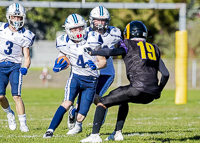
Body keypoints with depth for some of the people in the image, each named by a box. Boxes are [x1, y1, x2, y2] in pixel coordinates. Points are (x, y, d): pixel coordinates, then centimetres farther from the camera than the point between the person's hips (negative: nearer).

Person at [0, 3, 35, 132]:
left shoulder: (25, 35, 0)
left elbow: (27, 57, 1)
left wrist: (25, 68, -17)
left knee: (16, 96, -14)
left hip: (15, 66, -1)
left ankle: (23, 124, -8)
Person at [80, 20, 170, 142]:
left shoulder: (129, 45, 7)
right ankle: (118, 133, 30)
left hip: (138, 89, -7)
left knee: (103, 102, 6)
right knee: (124, 99, 36)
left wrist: (91, 52, 4)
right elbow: (166, 74, 19)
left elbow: (111, 52, -11)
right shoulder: (154, 48, 23)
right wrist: (158, 90, 33)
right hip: (152, 95, 7)